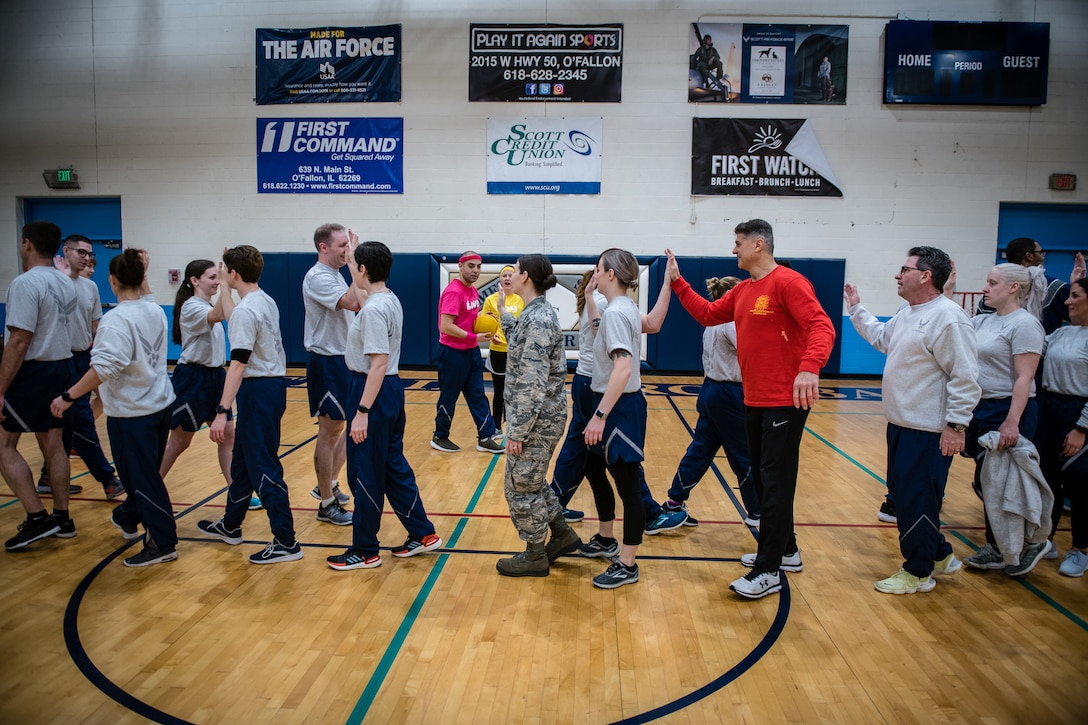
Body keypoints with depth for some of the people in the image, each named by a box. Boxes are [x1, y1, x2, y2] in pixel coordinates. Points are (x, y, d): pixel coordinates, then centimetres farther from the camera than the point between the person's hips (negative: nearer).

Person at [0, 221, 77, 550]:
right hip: (62, 368, 8)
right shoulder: (66, 283, 9)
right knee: (52, 442, 13)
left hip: (33, 372, -8)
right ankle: (62, 518, 18)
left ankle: (37, 517, -3)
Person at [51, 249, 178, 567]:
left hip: (131, 410, -8)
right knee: (144, 471, 22)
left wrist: (69, 396, -24)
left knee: (142, 477, 0)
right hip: (160, 403, 8)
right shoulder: (156, 311, 4)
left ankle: (163, 543, 5)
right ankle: (128, 518, 43)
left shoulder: (117, 319, -19)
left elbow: (104, 366, -29)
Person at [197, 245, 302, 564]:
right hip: (273, 383, 10)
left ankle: (286, 542, 2)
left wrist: (222, 411, -26)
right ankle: (230, 526, 38)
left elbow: (238, 364, -25)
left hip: (258, 391, -10)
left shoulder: (245, 311, -19)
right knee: (242, 458, 22)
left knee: (263, 467, -4)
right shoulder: (266, 302, 10)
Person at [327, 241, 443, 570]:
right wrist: (351, 265, 40)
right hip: (390, 388, 10)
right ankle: (423, 534, 24)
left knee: (365, 473, 2)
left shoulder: (374, 310, -20)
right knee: (393, 466, 17)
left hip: (373, 391, -10)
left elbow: (379, 364, -24)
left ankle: (365, 551, 14)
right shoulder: (389, 300, 10)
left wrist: (362, 412, -24)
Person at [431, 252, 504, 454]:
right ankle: (439, 438, 21)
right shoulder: (453, 292, -20)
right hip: (453, 352, -9)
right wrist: (475, 337, -23)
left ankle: (485, 438, 16)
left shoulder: (473, 291, 9)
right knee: (449, 397, 5)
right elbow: (446, 327, -26)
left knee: (477, 395, 10)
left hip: (471, 351, 9)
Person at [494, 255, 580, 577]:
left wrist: (518, 430, -21)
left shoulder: (538, 318, -21)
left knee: (521, 484, 4)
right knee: (530, 480, 21)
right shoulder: (535, 313, 8)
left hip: (537, 418, -10)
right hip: (539, 415, 10)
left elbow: (534, 383, -24)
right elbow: (520, 344, 25)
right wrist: (504, 312, 26)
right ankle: (562, 534, 34)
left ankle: (535, 556, 19)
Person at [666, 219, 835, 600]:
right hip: (754, 400, 9)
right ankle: (785, 549, 33)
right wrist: (677, 281, 16)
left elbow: (821, 326, -24)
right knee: (762, 479, 17)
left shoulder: (788, 282, -14)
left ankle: (768, 571, 5)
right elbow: (708, 314, 19)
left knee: (775, 483, -3)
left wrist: (810, 368, -41)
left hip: (785, 401, -9)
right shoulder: (742, 291, 13)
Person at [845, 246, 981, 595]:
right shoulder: (907, 313, 11)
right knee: (901, 492, 19)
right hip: (901, 424, 10)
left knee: (916, 501, 0)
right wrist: (856, 309, 31)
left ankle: (918, 572, 16)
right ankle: (939, 555, 36)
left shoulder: (948, 317, -20)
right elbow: (881, 338, 32)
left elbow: (965, 377, -22)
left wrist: (957, 425, -23)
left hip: (928, 432, -10)